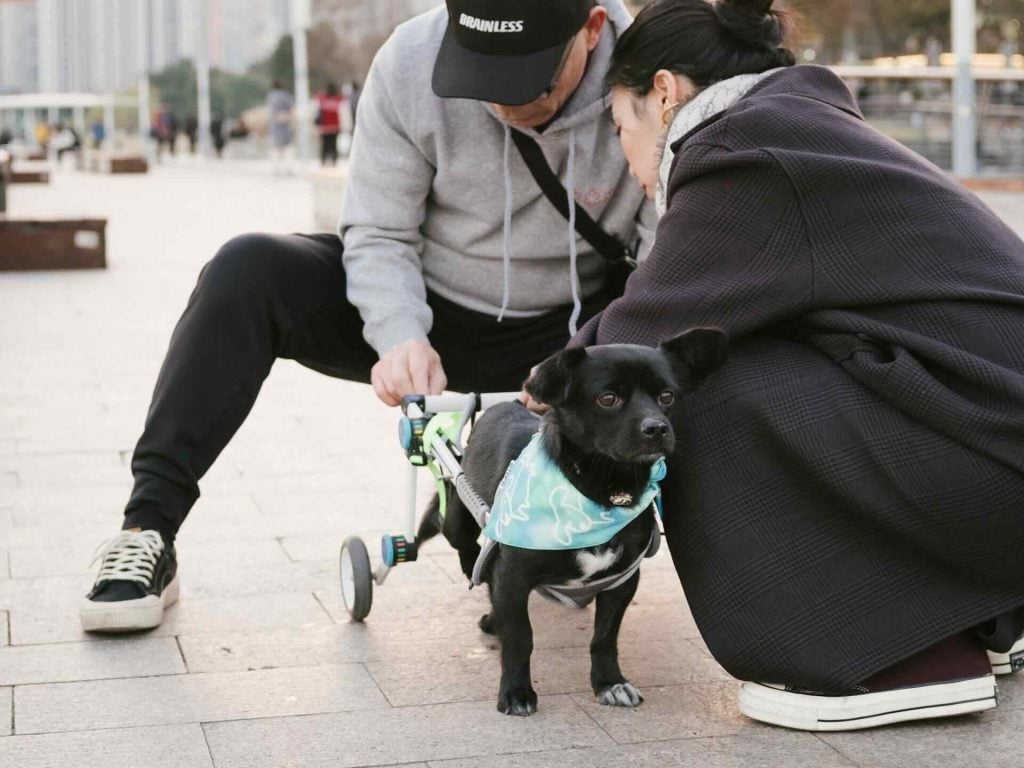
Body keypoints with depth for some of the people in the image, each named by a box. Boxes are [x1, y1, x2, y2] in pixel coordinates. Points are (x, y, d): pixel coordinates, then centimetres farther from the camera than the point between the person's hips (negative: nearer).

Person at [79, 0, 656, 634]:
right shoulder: (411, 64, -19)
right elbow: (379, 236, -13)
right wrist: (401, 336, -33)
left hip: (567, 327, 0)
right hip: (426, 306, 1)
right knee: (247, 272, -22)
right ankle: (150, 532, -21)